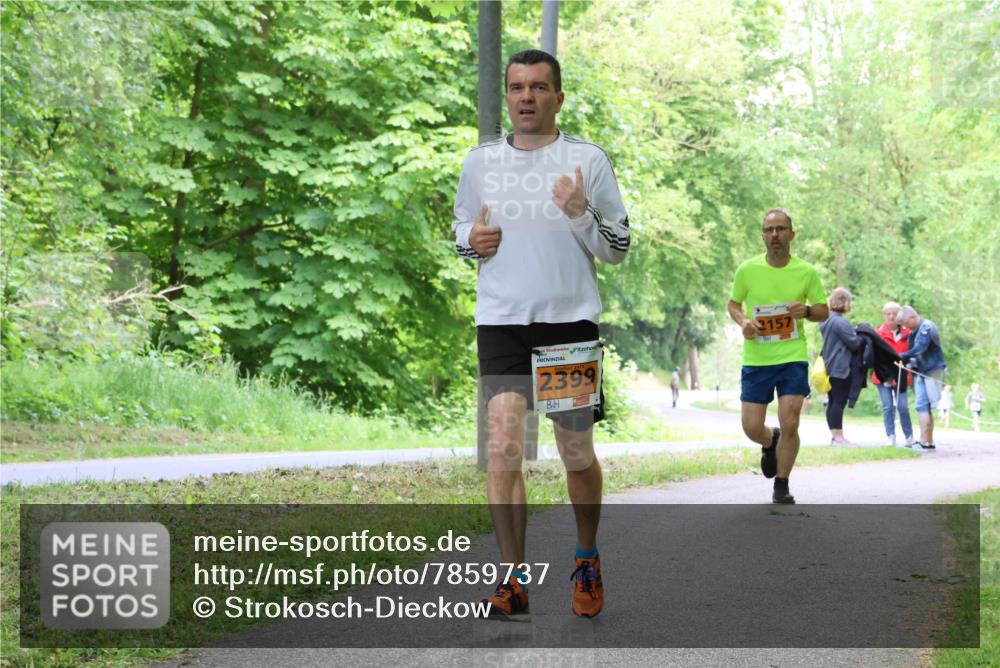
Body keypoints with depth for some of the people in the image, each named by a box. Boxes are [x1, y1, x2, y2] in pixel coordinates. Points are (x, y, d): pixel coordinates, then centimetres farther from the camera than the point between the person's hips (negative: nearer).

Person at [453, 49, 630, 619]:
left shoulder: (588, 160, 1)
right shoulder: (480, 161, 9)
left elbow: (619, 249, 3)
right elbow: (462, 227, 23)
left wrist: (581, 215, -16)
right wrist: (472, 239, -1)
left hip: (571, 321, -1)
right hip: (502, 322, 1)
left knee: (578, 455, 7)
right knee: (504, 445, -14)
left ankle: (587, 561, 31)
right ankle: (515, 578, -7)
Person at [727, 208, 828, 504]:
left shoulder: (806, 272, -2)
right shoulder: (747, 270, -2)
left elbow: (823, 311, 7)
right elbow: (733, 304, 11)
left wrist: (807, 310, -16)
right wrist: (743, 321, -10)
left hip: (793, 357, -1)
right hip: (756, 359, 1)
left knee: (789, 425, -8)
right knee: (752, 429, 0)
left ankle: (781, 486, 12)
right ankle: (770, 443, 38)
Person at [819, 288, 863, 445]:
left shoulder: (826, 320, 14)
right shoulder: (840, 322, -16)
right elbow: (854, 343, -15)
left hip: (829, 366, 9)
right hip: (841, 367, -9)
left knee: (833, 402, 9)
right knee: (839, 401, -8)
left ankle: (835, 436, 12)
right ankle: (838, 437, -9)